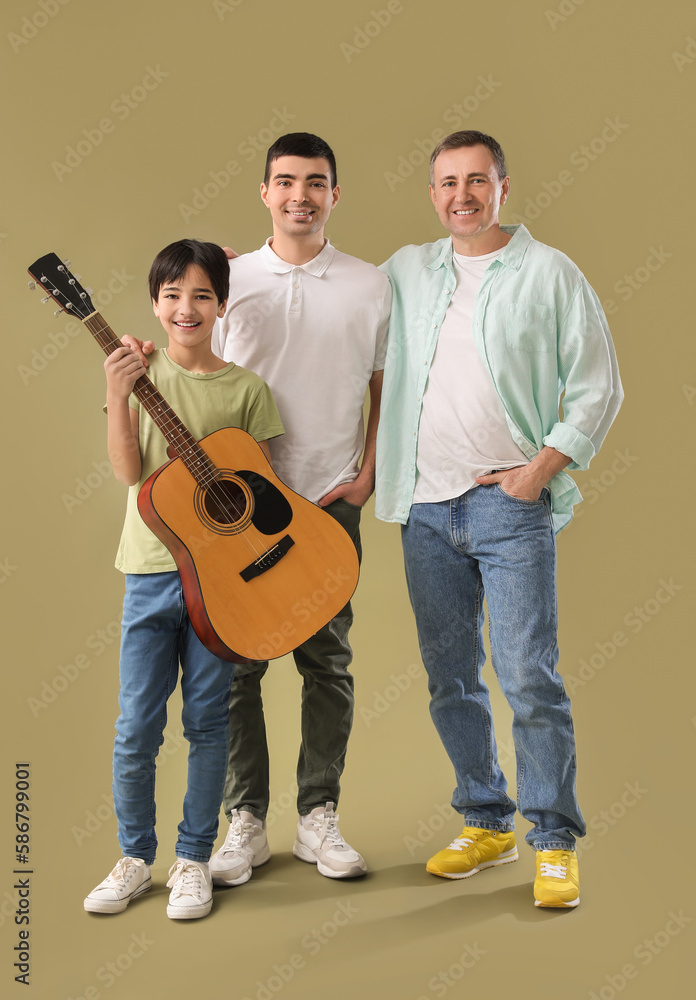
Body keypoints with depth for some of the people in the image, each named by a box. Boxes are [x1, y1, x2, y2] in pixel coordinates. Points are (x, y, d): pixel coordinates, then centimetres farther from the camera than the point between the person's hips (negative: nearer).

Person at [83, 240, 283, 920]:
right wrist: (118, 397, -19)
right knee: (136, 725, 4)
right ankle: (135, 858, 24)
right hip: (152, 569, 0)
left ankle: (193, 859, 23)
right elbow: (129, 472, -7)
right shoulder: (140, 373, 2)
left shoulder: (246, 388, 2)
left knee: (207, 720, 7)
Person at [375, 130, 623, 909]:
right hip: (427, 505, 5)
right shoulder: (404, 271, 13)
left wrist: (545, 466, -9)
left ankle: (555, 841, 7)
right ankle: (486, 822, 25)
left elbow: (598, 388, 0)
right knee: (450, 678, 10)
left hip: (510, 502, -4)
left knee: (528, 677, -7)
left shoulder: (549, 273, 1)